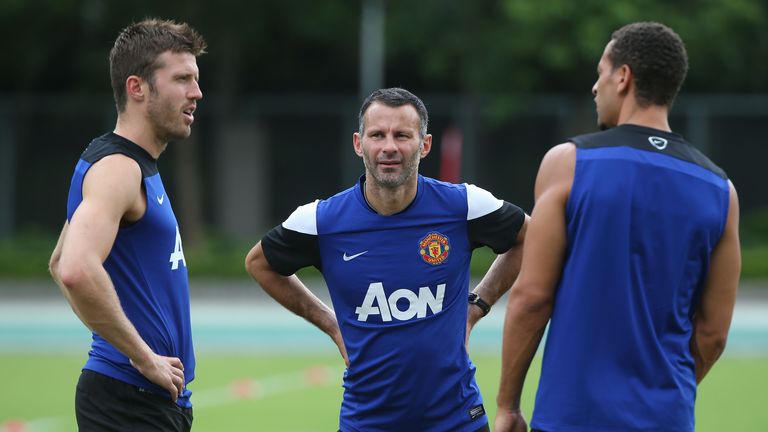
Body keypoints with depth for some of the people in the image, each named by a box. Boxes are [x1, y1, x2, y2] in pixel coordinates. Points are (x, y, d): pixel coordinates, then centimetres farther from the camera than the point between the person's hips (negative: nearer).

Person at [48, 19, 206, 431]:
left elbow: (59, 263, 29)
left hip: (159, 399, 10)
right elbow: (76, 271, -31)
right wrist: (144, 357, -22)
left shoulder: (136, 166, 17)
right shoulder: (116, 168, -14)